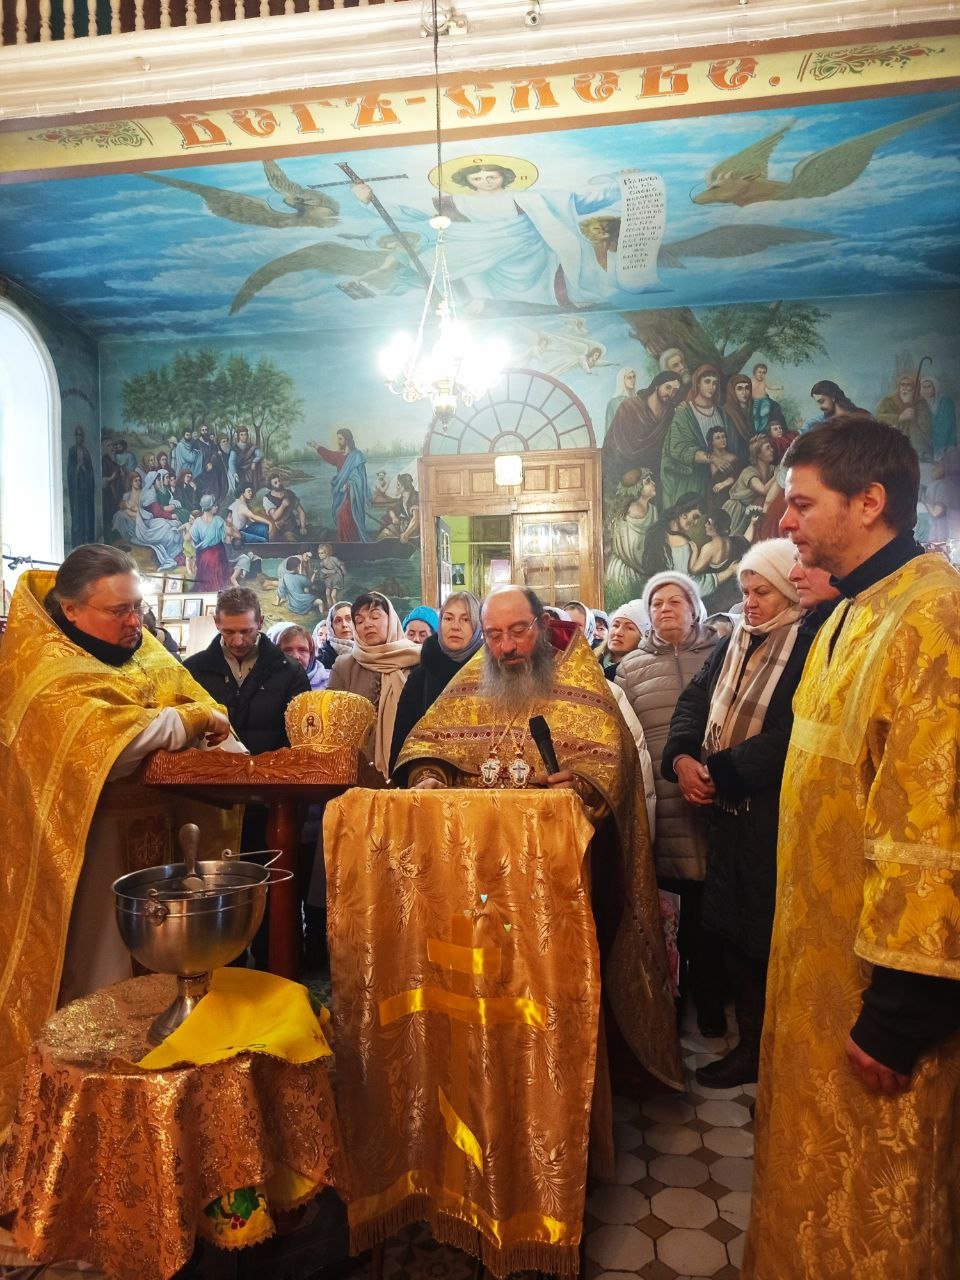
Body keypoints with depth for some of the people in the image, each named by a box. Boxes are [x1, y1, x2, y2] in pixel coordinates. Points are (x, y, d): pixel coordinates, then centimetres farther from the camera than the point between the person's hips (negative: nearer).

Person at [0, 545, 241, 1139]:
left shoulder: (145, 649, 7)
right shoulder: (48, 669, -16)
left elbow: (207, 711, 7)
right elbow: (109, 738, -32)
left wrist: (227, 744, -14)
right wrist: (191, 718, -20)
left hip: (159, 831, 7)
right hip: (93, 842, -7)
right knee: (105, 970, 5)